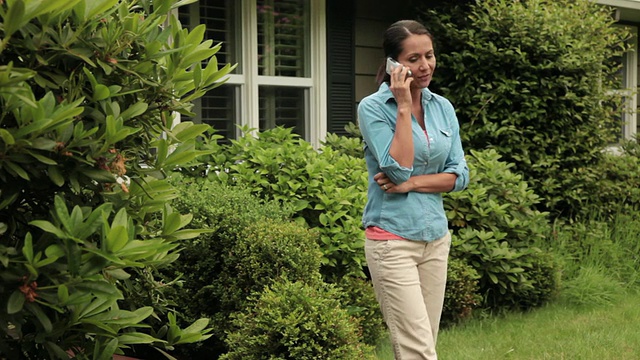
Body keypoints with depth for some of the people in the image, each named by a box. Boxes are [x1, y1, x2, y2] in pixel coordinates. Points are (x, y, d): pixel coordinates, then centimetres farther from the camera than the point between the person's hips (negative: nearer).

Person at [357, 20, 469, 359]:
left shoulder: (443, 108, 8)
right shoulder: (373, 108, -7)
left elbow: (459, 175, 4)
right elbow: (398, 168, -18)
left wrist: (411, 183, -11)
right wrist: (404, 106, -16)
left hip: (436, 238, 6)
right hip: (392, 240, -5)